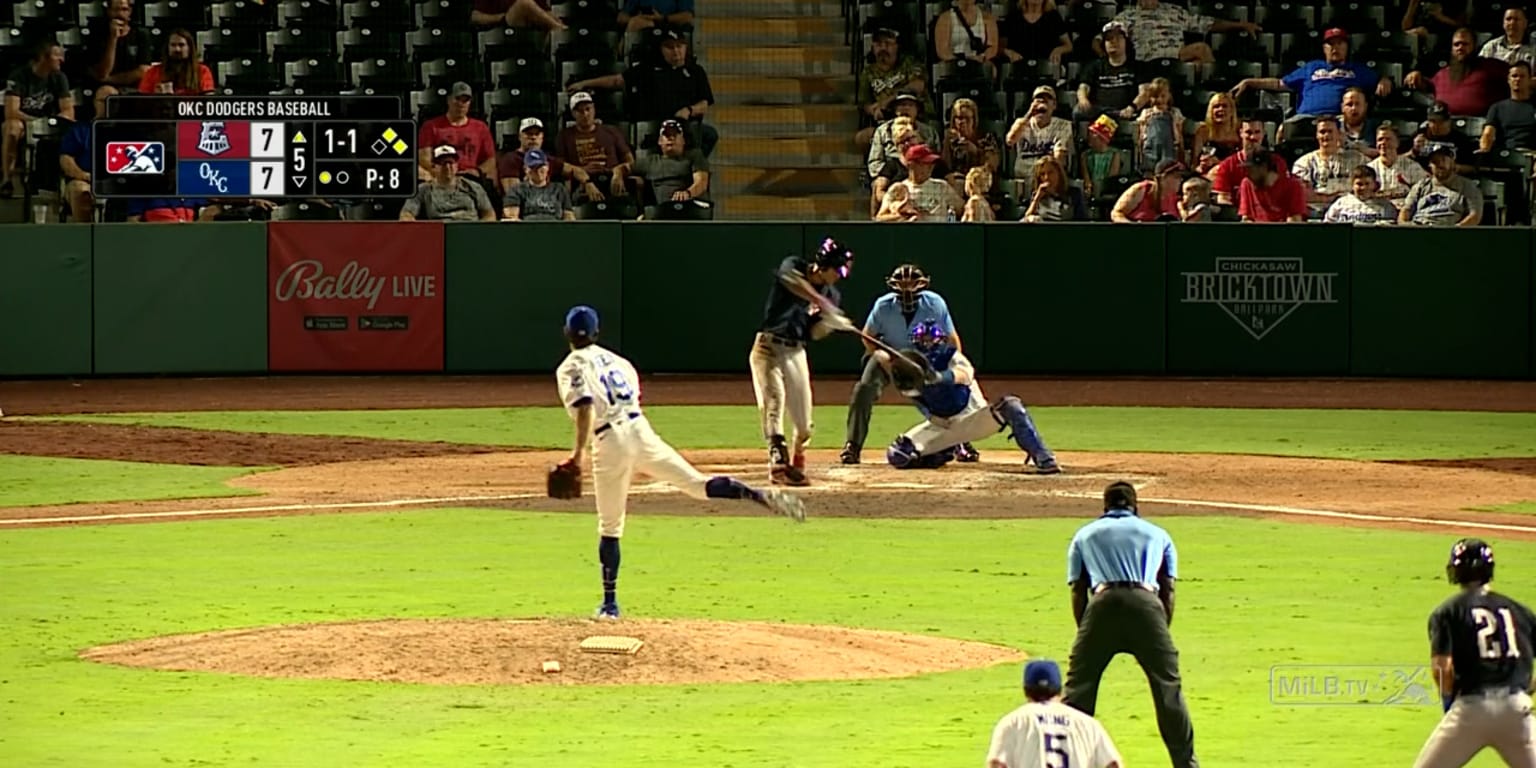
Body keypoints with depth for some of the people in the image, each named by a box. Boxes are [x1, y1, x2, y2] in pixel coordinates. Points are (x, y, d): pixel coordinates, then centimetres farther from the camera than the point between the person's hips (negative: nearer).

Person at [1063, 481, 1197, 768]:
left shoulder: (1084, 535, 26)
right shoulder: (1158, 535, 27)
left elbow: (1078, 592, 18)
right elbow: (1168, 591, 18)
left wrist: (1087, 636, 20)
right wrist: (1160, 637, 21)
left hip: (1103, 604, 0)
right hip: (1146, 603, 0)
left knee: (1078, 686, 6)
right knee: (1167, 687, 6)